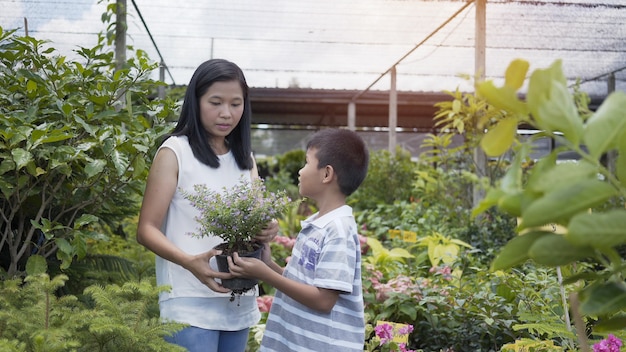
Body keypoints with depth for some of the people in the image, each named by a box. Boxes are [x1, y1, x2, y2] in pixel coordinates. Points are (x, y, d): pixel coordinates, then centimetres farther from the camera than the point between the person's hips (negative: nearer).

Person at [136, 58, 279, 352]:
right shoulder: (175, 152, -5)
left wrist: (267, 230, -11)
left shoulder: (245, 157, 12)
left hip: (240, 302, 6)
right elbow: (147, 229, -9)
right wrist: (189, 261, -26)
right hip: (190, 303, -6)